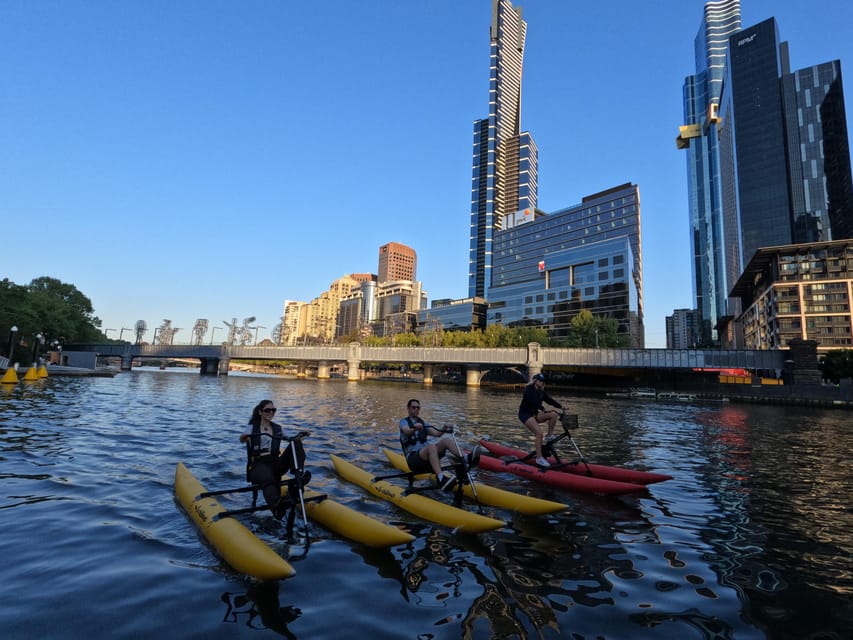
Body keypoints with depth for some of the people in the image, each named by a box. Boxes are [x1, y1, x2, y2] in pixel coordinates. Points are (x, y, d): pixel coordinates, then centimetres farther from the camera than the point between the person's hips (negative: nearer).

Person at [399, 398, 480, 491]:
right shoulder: (404, 421, 6)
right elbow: (407, 431, -19)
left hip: (427, 457, 5)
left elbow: (436, 433, 6)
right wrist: (415, 428, -41)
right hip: (413, 458, -5)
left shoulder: (422, 422, 23)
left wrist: (444, 429, -14)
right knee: (431, 446, -36)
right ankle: (441, 478, -57)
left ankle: (466, 459, -45)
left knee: (446, 439, -20)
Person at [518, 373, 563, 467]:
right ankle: (539, 458, -19)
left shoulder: (541, 391, 10)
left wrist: (561, 406, -8)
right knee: (539, 433, -24)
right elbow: (533, 401, -28)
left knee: (553, 415, -12)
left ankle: (550, 436, 1)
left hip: (534, 413, 8)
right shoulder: (529, 390, -15)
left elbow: (549, 400, 3)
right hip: (525, 414, -8)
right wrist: (543, 409, -38)